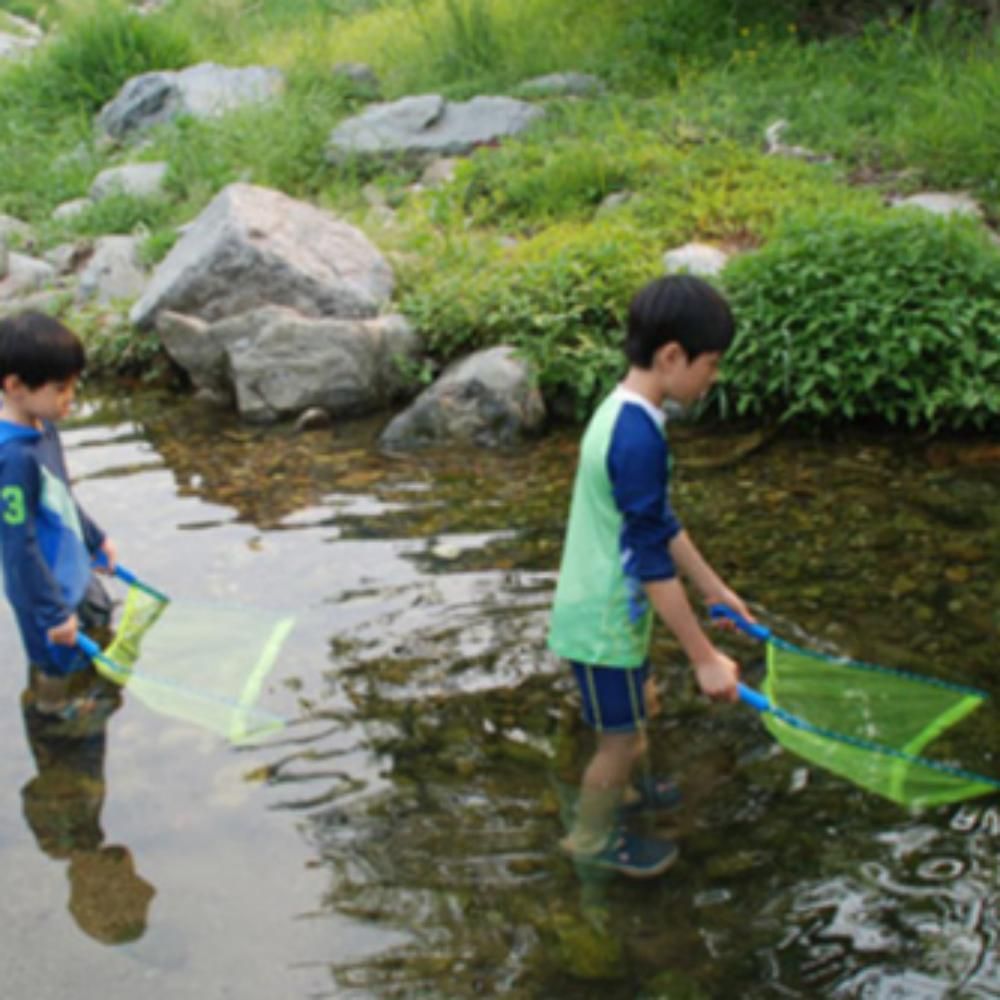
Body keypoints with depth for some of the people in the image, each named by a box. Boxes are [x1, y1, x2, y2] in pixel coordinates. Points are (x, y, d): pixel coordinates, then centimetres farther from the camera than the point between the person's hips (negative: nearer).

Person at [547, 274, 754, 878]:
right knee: (625, 738, 10)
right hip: (606, 624, -9)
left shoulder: (626, 415, 1)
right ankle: (593, 837, 33)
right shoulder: (638, 438, -30)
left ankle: (615, 790, 53)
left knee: (638, 704, 29)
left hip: (607, 608, 9)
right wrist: (705, 658, -22)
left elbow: (661, 526, 13)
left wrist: (715, 589, 18)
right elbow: (652, 562, -27)